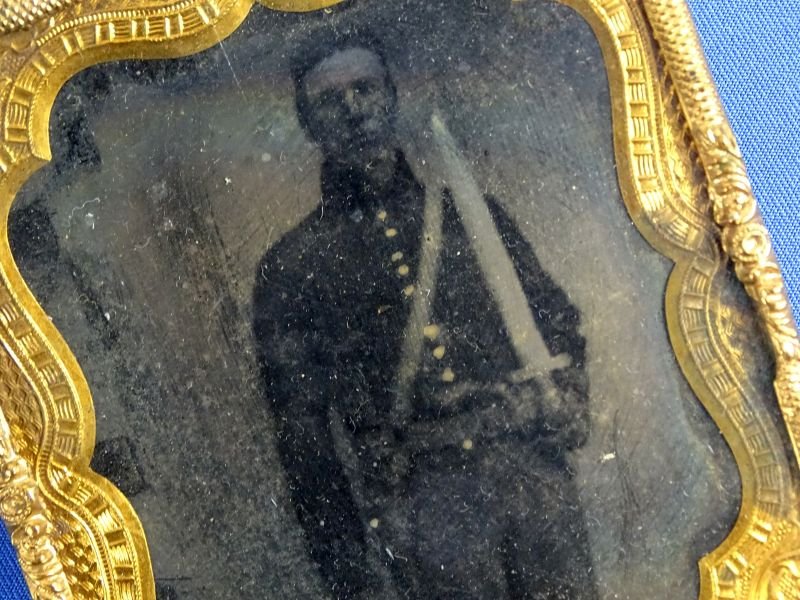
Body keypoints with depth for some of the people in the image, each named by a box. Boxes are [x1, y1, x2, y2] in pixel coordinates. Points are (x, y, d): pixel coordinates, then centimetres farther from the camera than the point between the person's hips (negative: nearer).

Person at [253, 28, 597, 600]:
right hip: (418, 491, -2)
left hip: (530, 462, 2)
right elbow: (303, 431, 6)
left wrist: (567, 399, -4)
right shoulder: (292, 267, 9)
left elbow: (556, 317, 17)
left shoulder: (466, 207, 16)